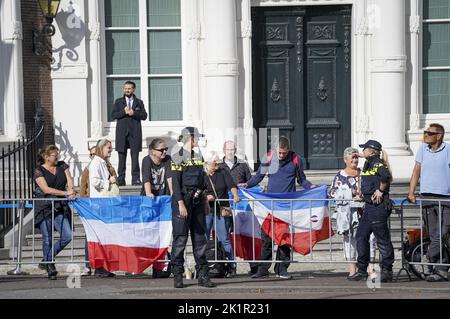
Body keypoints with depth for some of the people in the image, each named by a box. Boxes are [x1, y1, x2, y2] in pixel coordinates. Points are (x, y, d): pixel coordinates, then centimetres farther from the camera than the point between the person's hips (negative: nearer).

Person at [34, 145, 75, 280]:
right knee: (47, 239, -3)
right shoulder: (39, 171, -4)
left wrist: (72, 191, -19)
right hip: (44, 209, -5)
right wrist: (66, 193, -18)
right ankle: (50, 268, 10)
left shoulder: (62, 166, 12)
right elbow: (46, 189, -14)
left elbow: (70, 181, 4)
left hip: (60, 208, 5)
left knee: (67, 236, -6)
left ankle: (47, 260, 10)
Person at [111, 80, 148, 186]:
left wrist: (134, 113, -11)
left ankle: (136, 179, -2)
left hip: (135, 133, 0)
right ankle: (121, 180, 1)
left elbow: (144, 116, 3)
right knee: (122, 157, 0)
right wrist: (124, 112, -13)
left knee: (135, 156, -3)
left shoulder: (139, 102, 13)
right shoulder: (118, 102, 12)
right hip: (122, 133, 0)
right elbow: (114, 115, 1)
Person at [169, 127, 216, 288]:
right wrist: (181, 203, -19)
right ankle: (177, 275, 1)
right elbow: (175, 182, -13)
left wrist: (204, 199, 17)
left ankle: (203, 275, 10)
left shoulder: (198, 157, 14)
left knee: (200, 238, 7)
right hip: (183, 200, -7)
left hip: (197, 201, 7)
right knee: (180, 238, -4)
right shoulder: (177, 158, -7)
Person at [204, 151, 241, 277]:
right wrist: (205, 197, -14)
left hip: (221, 211, 1)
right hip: (205, 211, -1)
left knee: (225, 239, -3)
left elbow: (231, 185, -3)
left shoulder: (223, 173, 9)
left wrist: (235, 195, -22)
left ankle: (231, 267, -1)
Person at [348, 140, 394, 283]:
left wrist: (380, 190, -19)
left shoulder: (378, 163, -12)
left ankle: (387, 271, 1)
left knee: (382, 239, -4)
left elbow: (386, 176, -29)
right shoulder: (368, 164, 16)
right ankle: (362, 270, 17)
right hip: (369, 206, 10)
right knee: (361, 236, 10)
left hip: (378, 206, -10)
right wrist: (363, 193, 12)